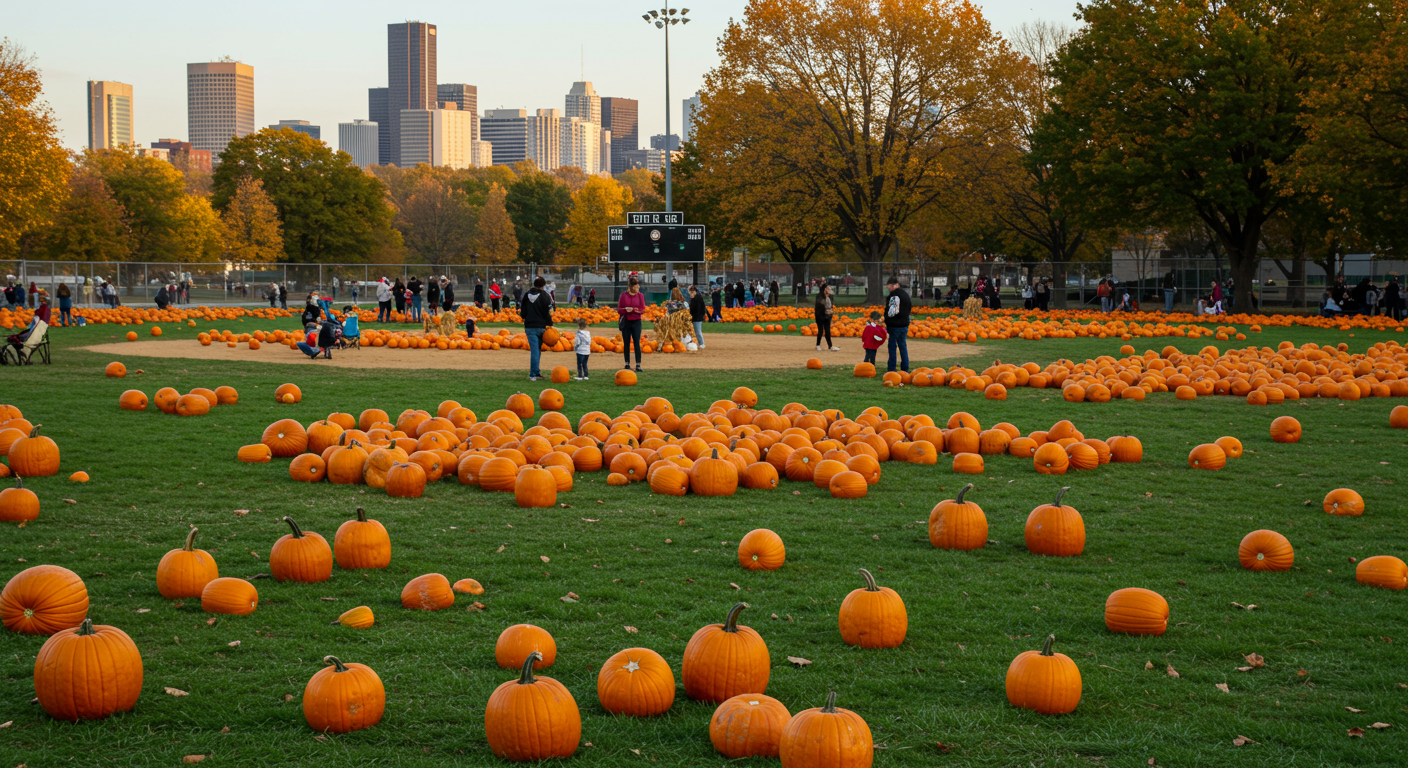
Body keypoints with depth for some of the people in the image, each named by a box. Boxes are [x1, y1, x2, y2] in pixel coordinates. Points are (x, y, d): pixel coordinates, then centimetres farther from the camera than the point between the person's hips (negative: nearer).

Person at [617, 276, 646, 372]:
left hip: (636, 322, 0)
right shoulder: (623, 295, 1)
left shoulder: (640, 295, 3)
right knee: (626, 344, 6)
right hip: (626, 322, 0)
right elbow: (619, 310, 0)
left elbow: (643, 310, -1)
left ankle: (638, 365, -7)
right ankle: (627, 364, 15)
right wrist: (626, 310, -20)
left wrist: (633, 310, -18)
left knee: (637, 343, -7)